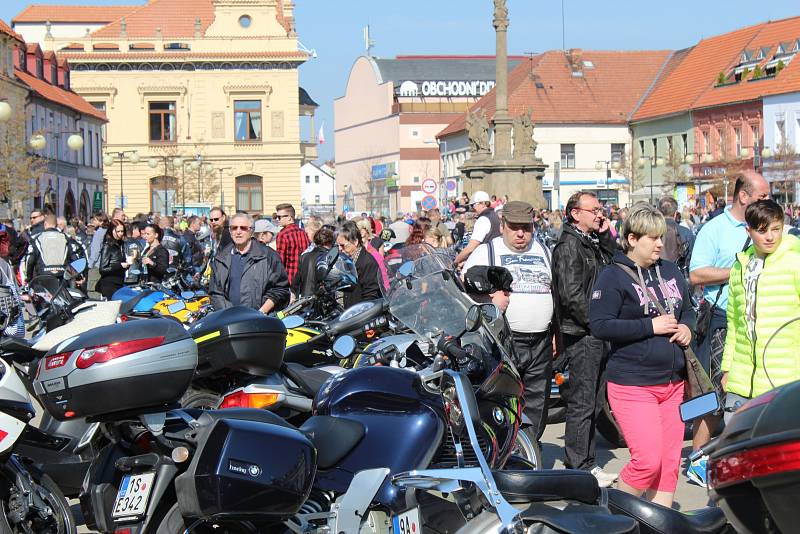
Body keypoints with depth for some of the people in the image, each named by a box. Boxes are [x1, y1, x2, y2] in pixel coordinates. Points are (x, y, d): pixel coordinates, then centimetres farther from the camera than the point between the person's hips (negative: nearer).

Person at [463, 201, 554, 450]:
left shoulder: (543, 251, 17)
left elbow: (554, 292, 24)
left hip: (540, 343, 5)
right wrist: (490, 298, -20)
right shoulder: (486, 251, 1)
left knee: (537, 404, 9)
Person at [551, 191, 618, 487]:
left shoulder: (593, 242, 17)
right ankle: (578, 468, 1)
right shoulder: (569, 246, -13)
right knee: (581, 403, -5)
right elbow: (571, 295, -20)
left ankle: (588, 464, 22)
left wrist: (606, 235, 6)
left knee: (593, 403, 14)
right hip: (581, 336, -10)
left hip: (598, 335, 10)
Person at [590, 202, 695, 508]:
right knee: (648, 460, -13)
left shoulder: (670, 271, 13)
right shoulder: (613, 276, -8)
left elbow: (688, 309, 26)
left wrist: (686, 327, 2)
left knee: (670, 461, 7)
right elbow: (599, 326, -16)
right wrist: (650, 326, -17)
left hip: (673, 383, 7)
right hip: (632, 385, -7)